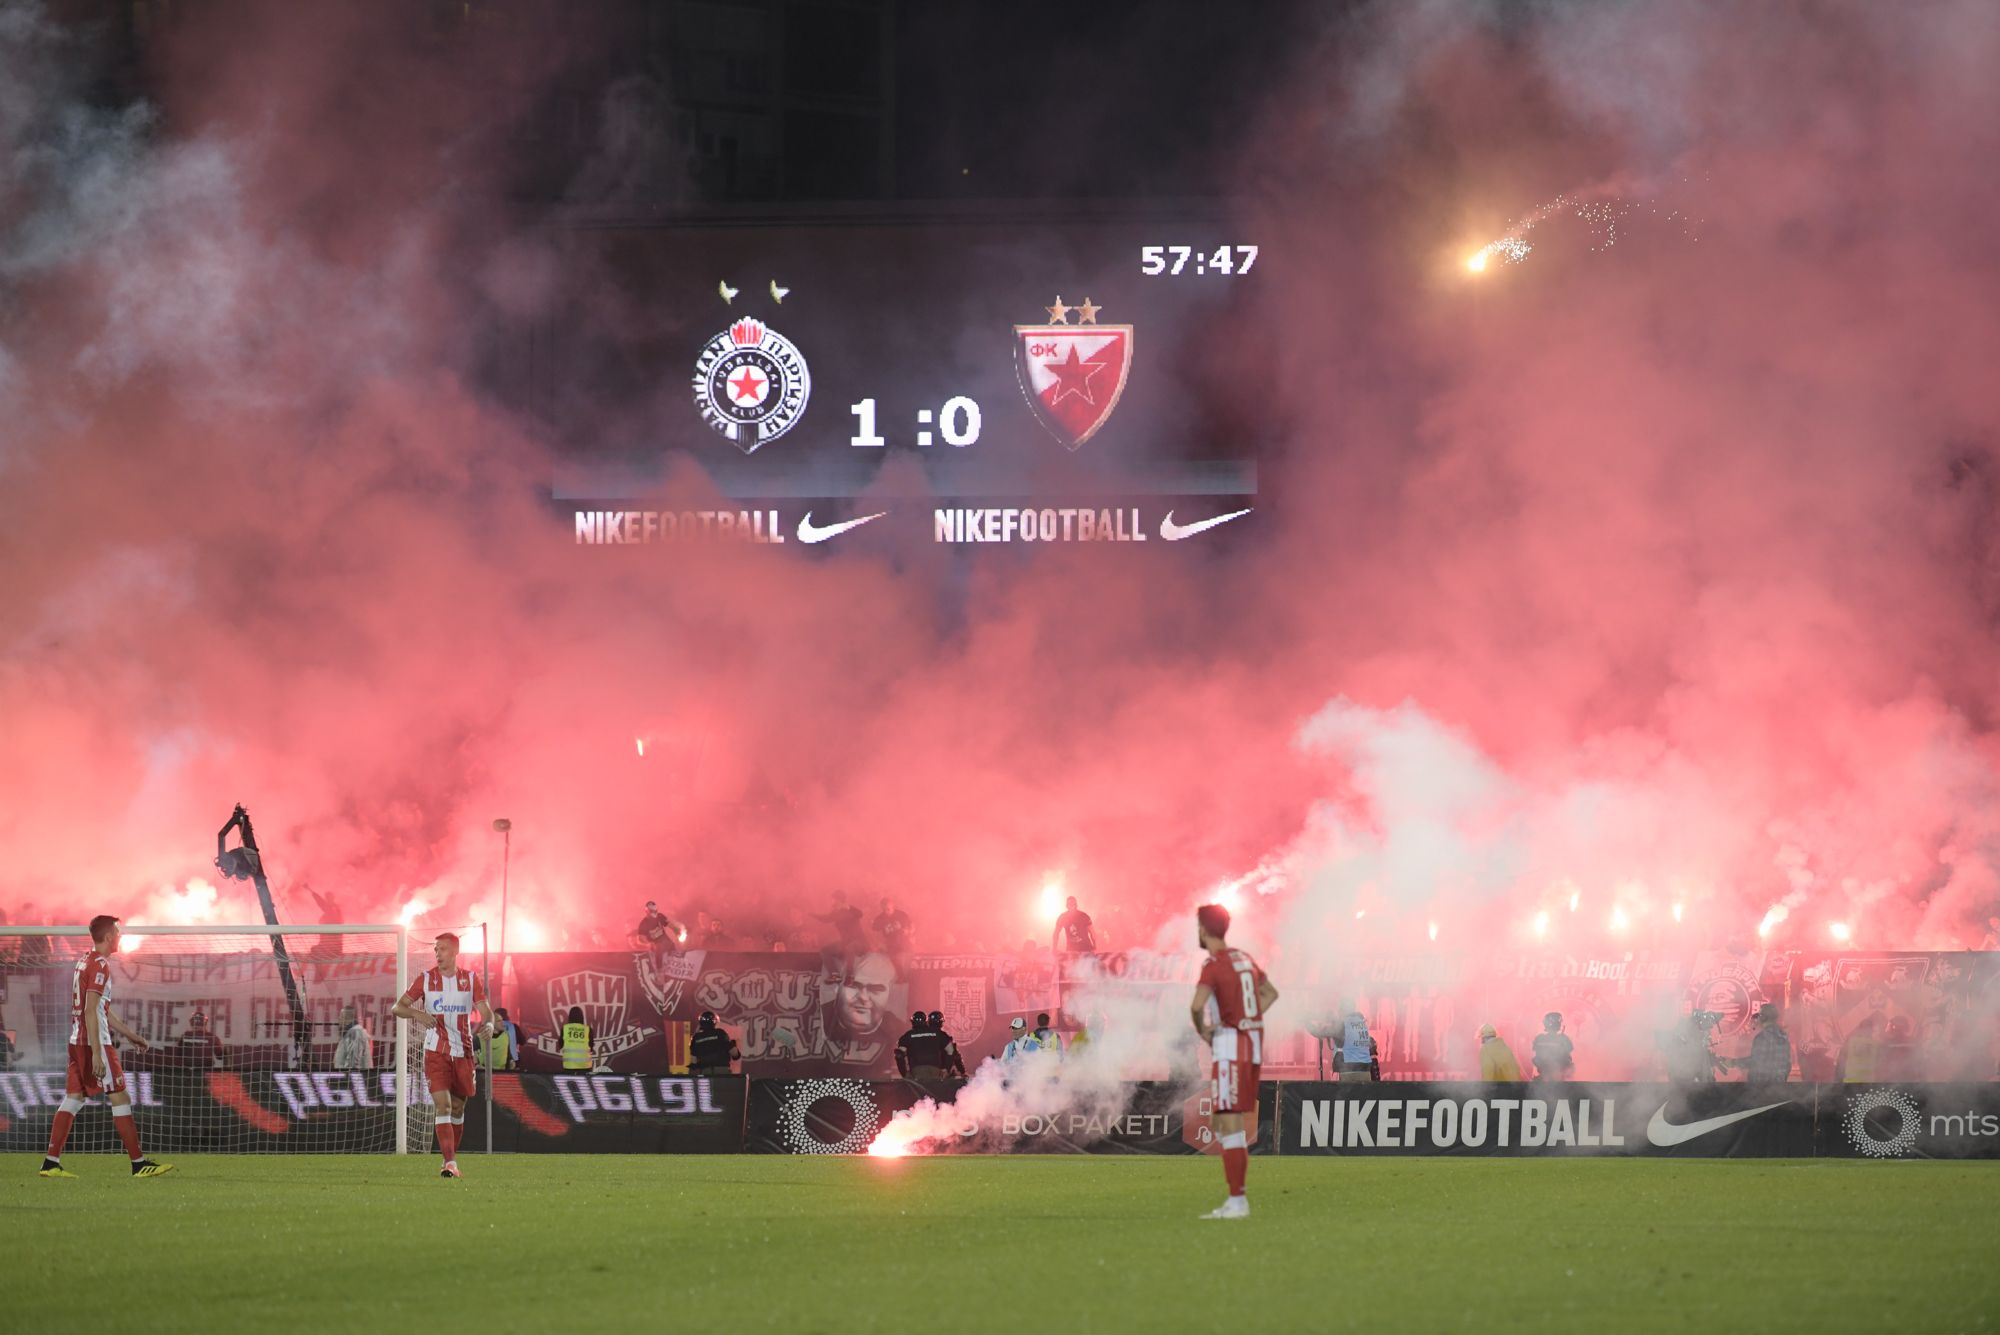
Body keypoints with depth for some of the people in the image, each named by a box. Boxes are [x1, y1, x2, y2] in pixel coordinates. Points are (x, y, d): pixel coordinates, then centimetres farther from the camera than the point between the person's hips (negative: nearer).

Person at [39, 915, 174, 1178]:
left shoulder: (85, 962, 17)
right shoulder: (100, 966, -13)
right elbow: (91, 1011, -20)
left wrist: (130, 1035, 29)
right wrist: (97, 1054, -22)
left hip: (77, 1040, 9)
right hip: (94, 1041, -9)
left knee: (73, 1098, 8)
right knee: (120, 1099, -5)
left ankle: (51, 1162, 3)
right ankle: (139, 1163, -3)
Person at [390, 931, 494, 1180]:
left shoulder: (471, 980, 3)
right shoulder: (426, 979, 0)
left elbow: (486, 1012, 2)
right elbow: (397, 1007, 1)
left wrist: (488, 1025, -22)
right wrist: (416, 1013, -21)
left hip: (463, 1053, 2)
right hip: (436, 1053, -2)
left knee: (457, 1107, 12)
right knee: (442, 1105, -16)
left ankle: (452, 1157, 30)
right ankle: (450, 1162, -23)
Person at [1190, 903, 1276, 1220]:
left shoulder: (1214, 964, -13)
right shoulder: (1244, 958, 13)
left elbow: (1197, 1005, -28)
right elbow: (1270, 993, 29)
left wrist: (1202, 1031, -8)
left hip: (1230, 1048, -8)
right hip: (1253, 1044, 8)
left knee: (1230, 1124, -7)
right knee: (1220, 1122, 14)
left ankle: (1237, 1201, -9)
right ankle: (1236, 1199, 11)